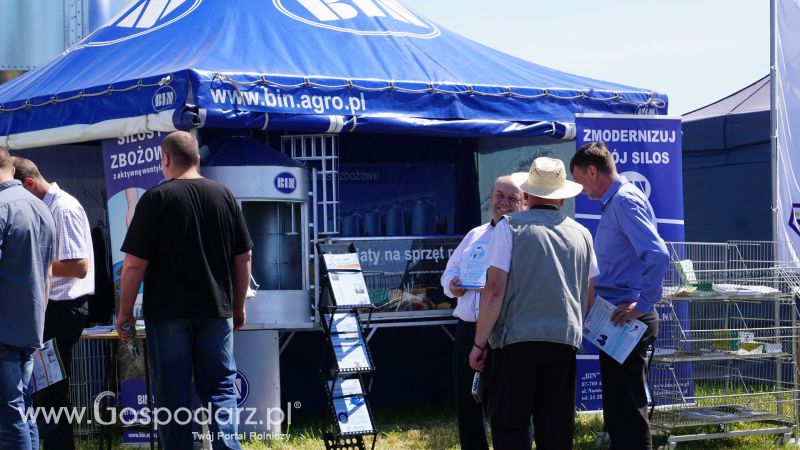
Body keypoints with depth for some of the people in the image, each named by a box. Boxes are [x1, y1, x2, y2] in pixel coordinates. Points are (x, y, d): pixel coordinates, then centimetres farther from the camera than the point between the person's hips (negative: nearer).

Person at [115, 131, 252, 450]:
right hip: (215, 311, 3)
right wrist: (238, 306, 18)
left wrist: (125, 313, -2)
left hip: (168, 312, -3)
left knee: (172, 393, 4)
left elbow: (134, 264, -11)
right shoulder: (224, 196, 4)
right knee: (220, 385, 8)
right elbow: (243, 257, 8)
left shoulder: (156, 199, -8)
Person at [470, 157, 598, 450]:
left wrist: (479, 343, -3)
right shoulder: (581, 234, 12)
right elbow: (590, 297, 18)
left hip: (517, 339, -4)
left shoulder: (510, 226, -2)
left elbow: (495, 290, -8)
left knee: (509, 426, 0)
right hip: (565, 340, 4)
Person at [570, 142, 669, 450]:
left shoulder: (625, 201, -14)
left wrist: (643, 305, -23)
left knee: (627, 407, -7)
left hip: (626, 321, -10)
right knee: (618, 405, 16)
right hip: (617, 320, 10)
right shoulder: (613, 202, 17)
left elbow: (657, 254, -26)